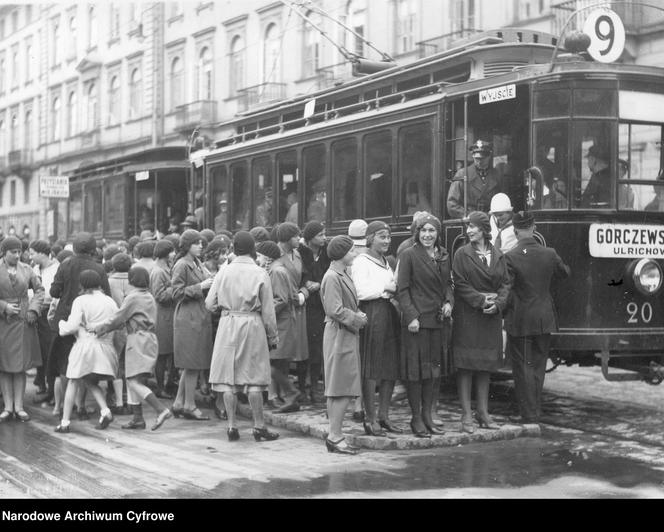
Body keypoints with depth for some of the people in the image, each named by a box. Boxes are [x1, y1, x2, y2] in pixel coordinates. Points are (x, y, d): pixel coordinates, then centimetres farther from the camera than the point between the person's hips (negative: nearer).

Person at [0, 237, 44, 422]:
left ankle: (19, 407, 6)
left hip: (23, 323, 1)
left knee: (20, 366, 2)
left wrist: (33, 309, -2)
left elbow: (39, 290, 11)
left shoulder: (26, 270, 5)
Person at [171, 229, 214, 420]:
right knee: (193, 364, -4)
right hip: (188, 318, -9)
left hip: (200, 317, 9)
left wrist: (210, 285, 7)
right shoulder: (181, 265, -11)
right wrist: (200, 286, -18)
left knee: (191, 365, 12)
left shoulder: (197, 263, 15)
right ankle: (189, 406, 4)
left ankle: (179, 403, 19)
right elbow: (177, 293, -15)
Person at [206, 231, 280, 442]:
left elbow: (210, 304, 1)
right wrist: (272, 336, 7)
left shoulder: (224, 271, -1)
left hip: (228, 324, 1)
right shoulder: (260, 274, -5)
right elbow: (268, 310, -3)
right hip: (253, 325, -1)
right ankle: (259, 427, 7)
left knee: (228, 377, 6)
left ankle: (232, 426, 6)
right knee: (253, 378, 4)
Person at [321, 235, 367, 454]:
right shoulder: (332, 277, -15)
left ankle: (333, 435, 15)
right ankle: (335, 436, -5)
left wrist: (359, 314, 4)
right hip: (339, 336, -10)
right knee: (342, 389, -8)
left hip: (348, 335, 10)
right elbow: (336, 310, -21)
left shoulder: (343, 275, 15)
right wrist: (358, 319, -11)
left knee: (338, 390, 11)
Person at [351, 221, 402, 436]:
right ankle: (370, 419, 0)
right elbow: (362, 292, -17)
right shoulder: (361, 262, -5)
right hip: (371, 315, -8)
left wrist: (394, 289, 8)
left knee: (391, 368, 7)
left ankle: (383, 416, 15)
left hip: (389, 314, 9)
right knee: (371, 369, -5)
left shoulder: (386, 263, 22)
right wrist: (386, 288, -7)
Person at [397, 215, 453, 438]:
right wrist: (411, 316, -16)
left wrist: (449, 301, 0)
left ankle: (428, 414, 20)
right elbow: (402, 289, -8)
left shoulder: (444, 255, 11)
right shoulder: (409, 255, -6)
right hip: (417, 320, -6)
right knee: (416, 370, -1)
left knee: (435, 369, 10)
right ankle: (416, 418, 8)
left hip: (438, 319, 6)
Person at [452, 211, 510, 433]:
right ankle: (467, 415, 1)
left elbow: (505, 283, 7)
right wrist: (481, 301, -17)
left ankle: (483, 413, 18)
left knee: (486, 366, 9)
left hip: (491, 318, 4)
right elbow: (460, 285, -8)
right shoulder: (462, 254, -2)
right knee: (466, 365, -3)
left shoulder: (498, 256, 9)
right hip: (467, 316, -4)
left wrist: (497, 303, -10)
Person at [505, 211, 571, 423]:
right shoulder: (550, 254, -3)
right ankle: (536, 411, 21)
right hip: (544, 320, 4)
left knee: (523, 368, 4)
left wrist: (502, 313, -1)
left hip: (519, 321, -3)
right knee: (538, 366, 15)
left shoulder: (510, 257, -14)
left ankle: (529, 416, 4)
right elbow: (564, 273, 16)